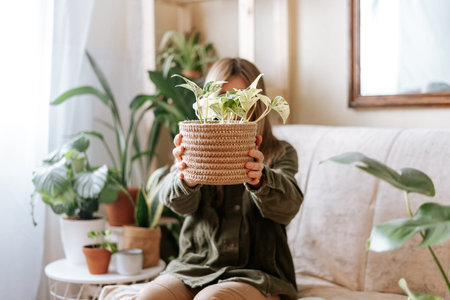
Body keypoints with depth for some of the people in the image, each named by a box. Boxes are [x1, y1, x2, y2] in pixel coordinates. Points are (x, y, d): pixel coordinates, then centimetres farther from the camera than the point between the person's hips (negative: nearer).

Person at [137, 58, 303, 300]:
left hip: (255, 274, -2)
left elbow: (288, 206, -15)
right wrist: (185, 180, -34)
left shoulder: (280, 153, 5)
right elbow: (180, 203, -10)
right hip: (192, 268, 2)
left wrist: (260, 180, -37)